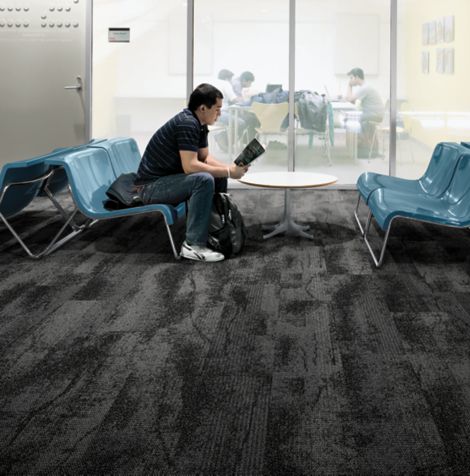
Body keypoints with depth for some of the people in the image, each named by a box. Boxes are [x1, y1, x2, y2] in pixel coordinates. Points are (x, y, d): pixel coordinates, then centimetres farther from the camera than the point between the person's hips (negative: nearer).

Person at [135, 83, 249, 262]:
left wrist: (230, 168, -5)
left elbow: (205, 157, 13)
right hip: (151, 186, -10)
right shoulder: (187, 123, -23)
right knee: (204, 180, -29)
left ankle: (215, 229, 16)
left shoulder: (199, 124, 6)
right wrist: (228, 172, -23)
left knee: (219, 177, 9)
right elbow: (190, 166, -29)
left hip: (168, 178, 10)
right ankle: (193, 245, -24)